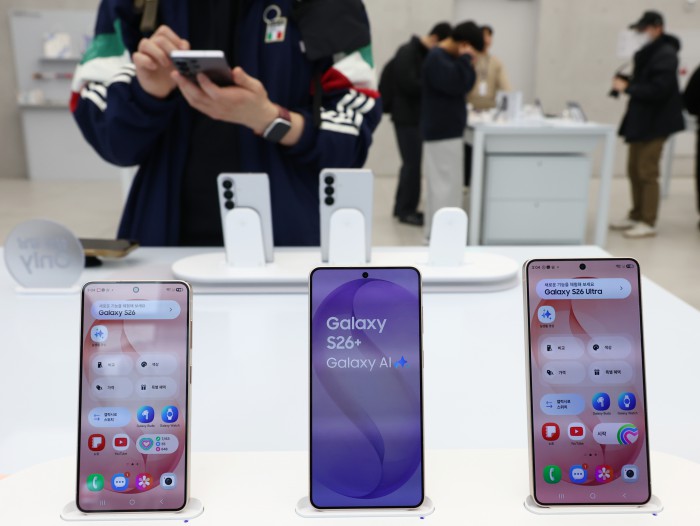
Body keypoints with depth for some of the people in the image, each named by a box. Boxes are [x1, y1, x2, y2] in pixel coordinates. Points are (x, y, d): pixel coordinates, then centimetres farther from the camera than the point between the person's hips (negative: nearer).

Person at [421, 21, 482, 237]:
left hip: (447, 129, 10)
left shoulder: (448, 57, 16)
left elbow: (465, 84, 17)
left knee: (440, 183, 13)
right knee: (448, 183, -8)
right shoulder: (437, 58, -14)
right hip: (443, 131, -10)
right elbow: (456, 84, -23)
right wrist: (465, 59, -12)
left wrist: (466, 64, 3)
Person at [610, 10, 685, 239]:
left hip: (654, 121, -9)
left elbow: (658, 90, -23)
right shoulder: (647, 53, 13)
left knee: (647, 171, -6)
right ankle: (636, 216, 25)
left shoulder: (665, 54, -14)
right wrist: (626, 82, 1)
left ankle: (648, 223, 2)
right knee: (634, 168, 13)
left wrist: (627, 87, -18)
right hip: (640, 119, 9)